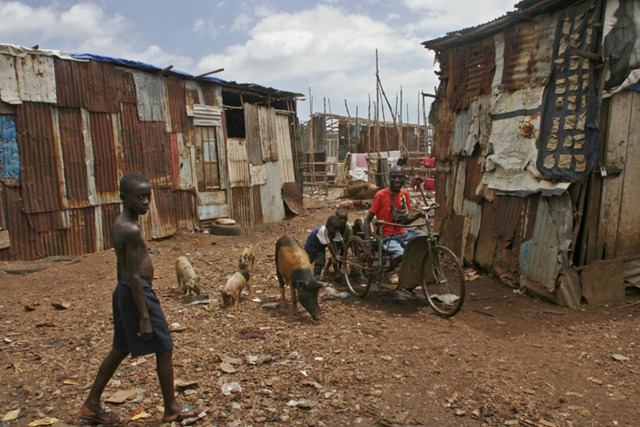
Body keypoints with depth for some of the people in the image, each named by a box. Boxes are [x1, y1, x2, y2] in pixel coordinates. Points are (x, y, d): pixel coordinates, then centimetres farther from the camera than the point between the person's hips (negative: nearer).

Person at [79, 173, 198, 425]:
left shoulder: (120, 225, 9)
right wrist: (144, 317, -21)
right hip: (138, 293, -10)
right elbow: (135, 276, -23)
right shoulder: (132, 229, -22)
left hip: (123, 292, 10)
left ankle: (91, 406, 32)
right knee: (164, 349, 4)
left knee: (120, 350, 21)